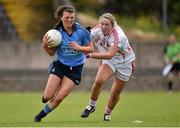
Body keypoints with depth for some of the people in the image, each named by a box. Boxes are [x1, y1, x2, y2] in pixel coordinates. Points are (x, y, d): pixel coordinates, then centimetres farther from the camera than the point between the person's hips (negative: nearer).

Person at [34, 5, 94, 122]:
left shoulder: (81, 31, -13)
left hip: (75, 69, -1)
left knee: (58, 98, -8)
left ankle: (40, 116, 15)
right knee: (47, 97, -8)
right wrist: (45, 46, -20)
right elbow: (52, 53, 0)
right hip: (60, 65, 1)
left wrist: (78, 47, -21)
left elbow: (91, 49, -3)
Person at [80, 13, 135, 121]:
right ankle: (91, 106, -4)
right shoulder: (98, 30, -19)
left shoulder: (117, 36, -36)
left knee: (115, 94, 4)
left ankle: (108, 113, 33)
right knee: (99, 80, -25)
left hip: (124, 63, -4)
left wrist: (90, 55, -52)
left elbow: (110, 55, -47)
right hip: (109, 61, 4)